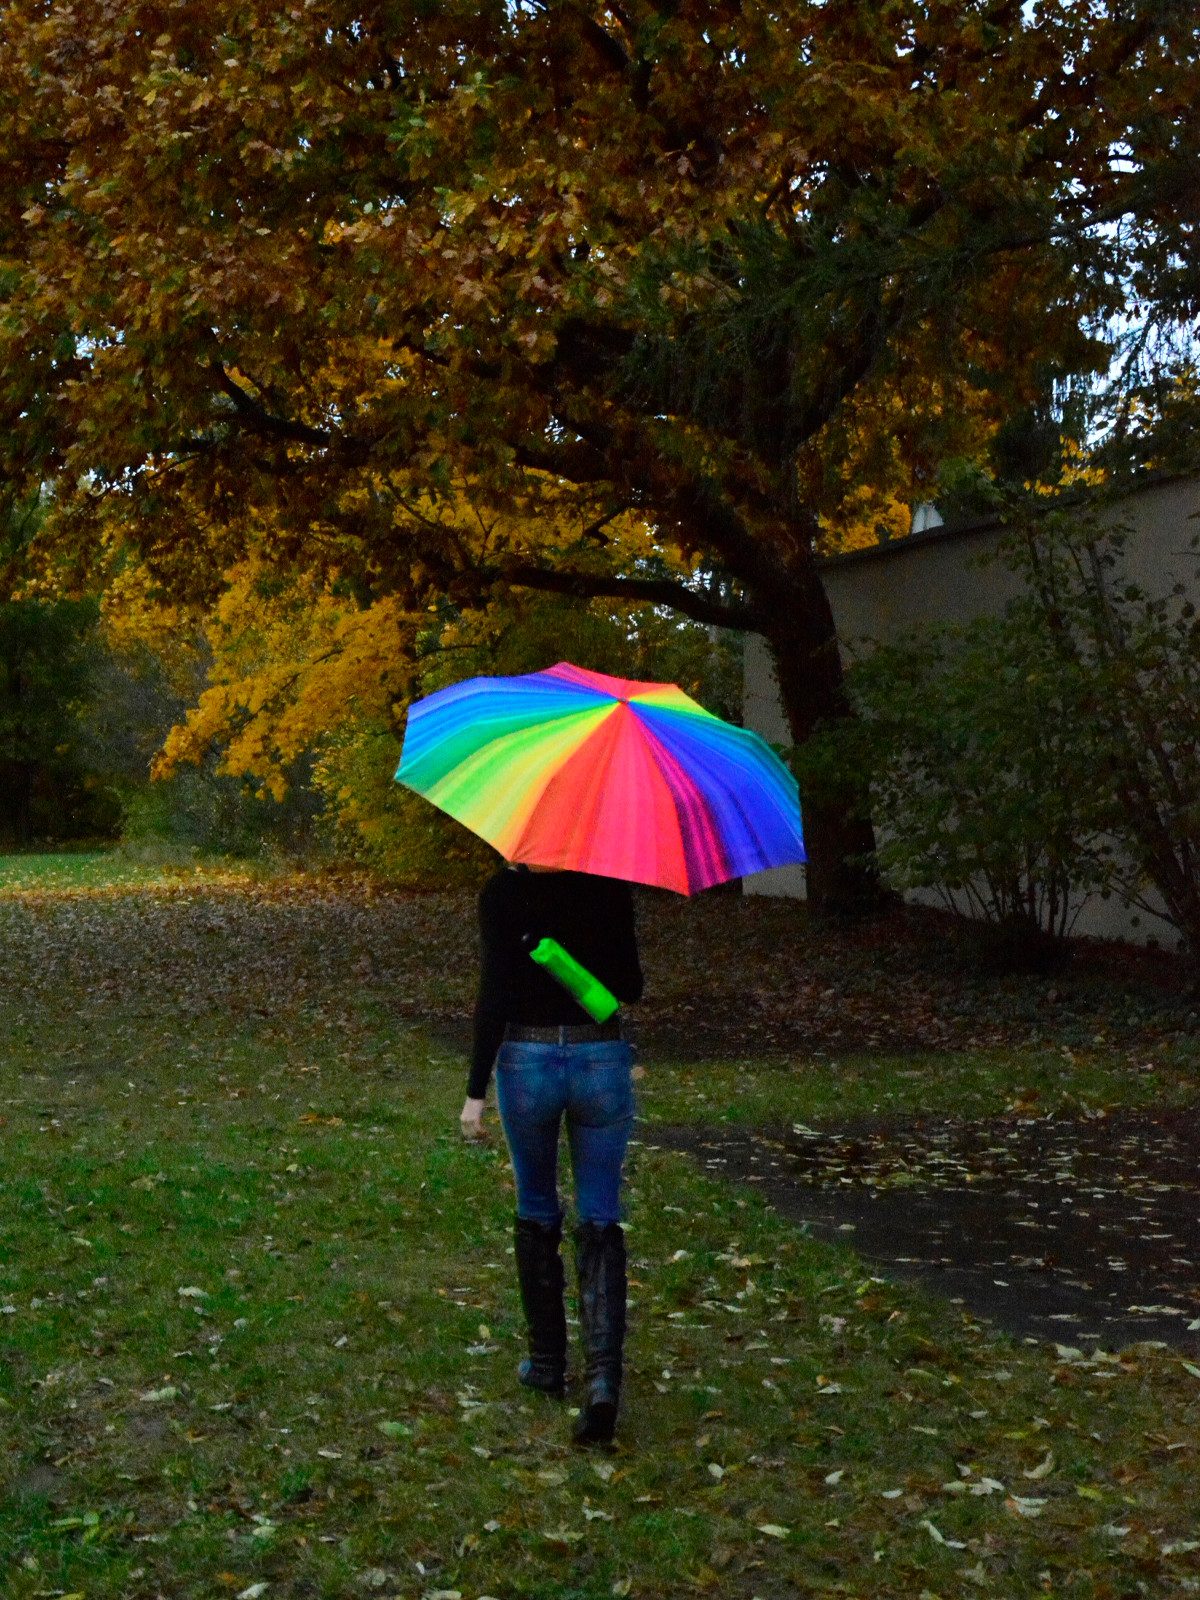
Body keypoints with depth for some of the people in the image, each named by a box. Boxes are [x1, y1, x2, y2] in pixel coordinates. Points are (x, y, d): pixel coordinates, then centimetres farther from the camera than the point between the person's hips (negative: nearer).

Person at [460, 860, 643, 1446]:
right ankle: (603, 1376, -13)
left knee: (537, 1211, 19)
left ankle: (548, 1363, 29)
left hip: (527, 1062, -1)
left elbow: (494, 996, -12)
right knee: (599, 1222, 5)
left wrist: (476, 1090, -8)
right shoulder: (611, 887, -1)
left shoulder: (502, 892, -8)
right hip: (603, 1061, 1)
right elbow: (629, 987, 2)